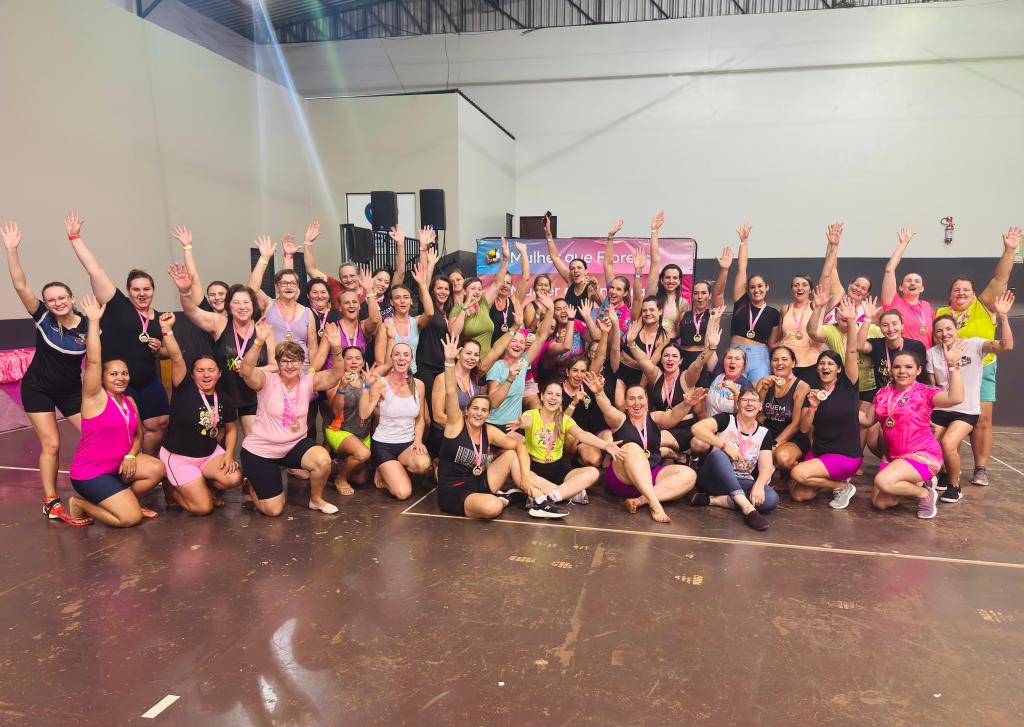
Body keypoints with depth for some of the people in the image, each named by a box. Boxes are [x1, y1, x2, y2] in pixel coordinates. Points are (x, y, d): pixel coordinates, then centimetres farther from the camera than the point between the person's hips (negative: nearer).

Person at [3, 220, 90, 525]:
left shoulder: (88, 326, -13)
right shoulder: (43, 318, -14)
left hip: (71, 390, 2)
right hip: (38, 388, -1)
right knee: (51, 445, -5)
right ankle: (51, 503, 7)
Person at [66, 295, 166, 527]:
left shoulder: (129, 401, 6)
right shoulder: (95, 397, -13)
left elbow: (138, 435, 10)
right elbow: (93, 360, -26)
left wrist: (130, 456, -11)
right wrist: (94, 321, -29)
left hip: (119, 464, 7)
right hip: (90, 472, -7)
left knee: (157, 469, -16)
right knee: (131, 518, -17)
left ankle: (124, 501, 8)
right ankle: (81, 504, 8)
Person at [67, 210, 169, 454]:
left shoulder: (160, 318, 8)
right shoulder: (117, 305, -5)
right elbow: (95, 270, -12)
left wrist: (159, 349, -4)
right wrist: (75, 237, -13)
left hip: (149, 383, 5)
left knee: (158, 426, 9)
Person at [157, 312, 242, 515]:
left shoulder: (223, 399, -2)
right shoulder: (185, 388, -14)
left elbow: (231, 429, 9)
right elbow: (176, 358, -29)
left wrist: (229, 455, -5)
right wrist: (167, 329, -43)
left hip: (210, 454, 4)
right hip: (178, 458, -4)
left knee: (234, 478, -23)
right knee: (203, 508, -13)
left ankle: (201, 485, 10)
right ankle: (172, 489, 19)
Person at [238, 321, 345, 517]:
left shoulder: (308, 381, -4)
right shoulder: (266, 380, -13)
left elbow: (335, 376, -18)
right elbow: (246, 370, -33)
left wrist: (336, 349, -36)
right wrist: (259, 342, -48)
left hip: (295, 445, 3)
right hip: (260, 449, -3)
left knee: (323, 459, -29)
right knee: (273, 510, -3)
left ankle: (316, 499, 2)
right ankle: (253, 484, 33)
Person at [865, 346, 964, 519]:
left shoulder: (925, 392, -9)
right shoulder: (883, 393, 7)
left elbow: (955, 398, -29)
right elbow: (868, 419, 14)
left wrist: (952, 364, -31)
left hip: (922, 454, -6)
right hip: (893, 456, 6)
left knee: (882, 481, -31)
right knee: (880, 502, -1)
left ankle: (925, 493, -2)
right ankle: (918, 483, 21)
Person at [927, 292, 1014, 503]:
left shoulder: (973, 345, -8)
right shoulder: (932, 353, 1)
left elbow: (1006, 346, -26)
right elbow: (932, 385, 8)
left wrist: (1003, 316, -34)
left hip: (967, 411, -3)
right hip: (940, 410, 3)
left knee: (948, 444, -26)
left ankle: (954, 486, -1)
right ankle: (946, 471, 30)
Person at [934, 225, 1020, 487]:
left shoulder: (984, 307, 0)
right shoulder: (940, 314, 4)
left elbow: (1000, 279, -9)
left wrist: (1009, 250, -16)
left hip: (981, 370, -1)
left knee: (982, 419, 0)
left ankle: (981, 469, 7)